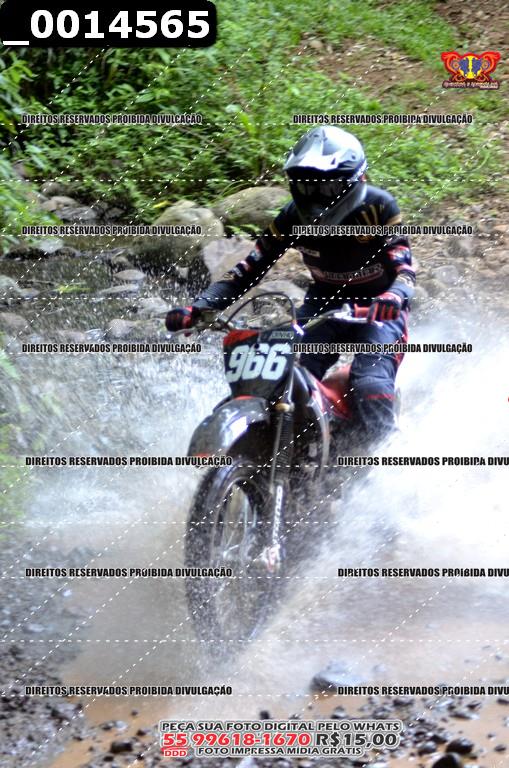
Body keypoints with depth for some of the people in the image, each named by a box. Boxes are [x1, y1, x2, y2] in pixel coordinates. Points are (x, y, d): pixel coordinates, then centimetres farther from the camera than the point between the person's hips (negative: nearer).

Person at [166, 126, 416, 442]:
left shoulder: (379, 207, -19)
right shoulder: (294, 217, -9)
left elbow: (404, 268, -26)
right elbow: (250, 268, -9)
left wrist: (394, 297, -52)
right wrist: (198, 307, -23)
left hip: (376, 307, -4)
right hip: (326, 303, 4)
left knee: (370, 388, -27)